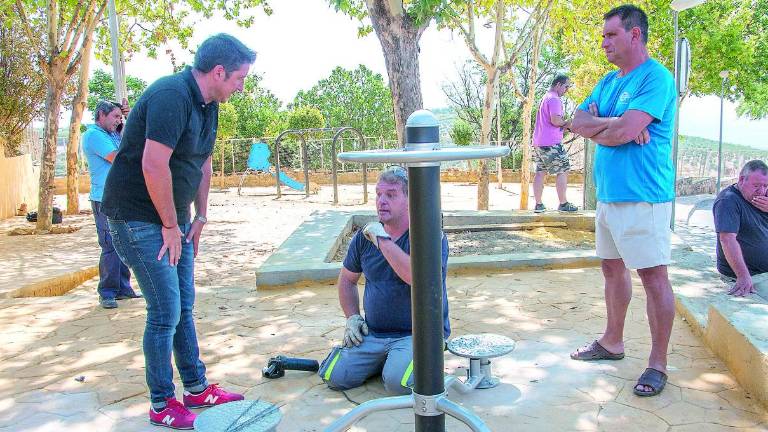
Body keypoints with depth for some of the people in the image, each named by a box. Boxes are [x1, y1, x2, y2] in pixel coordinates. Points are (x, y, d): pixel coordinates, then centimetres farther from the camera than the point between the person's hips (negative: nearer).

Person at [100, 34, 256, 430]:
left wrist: (199, 217, 14)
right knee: (165, 311, -5)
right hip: (139, 217, -9)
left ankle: (197, 389, 26)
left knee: (183, 306, 14)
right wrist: (171, 225, -18)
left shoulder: (208, 104, 8)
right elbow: (153, 166, -27)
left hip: (173, 218, 9)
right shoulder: (172, 96, -22)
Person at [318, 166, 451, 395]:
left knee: (397, 382, -29)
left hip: (418, 333, -5)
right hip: (373, 333, 5)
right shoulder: (365, 236, 5)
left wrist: (383, 240, -24)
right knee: (334, 377, -9)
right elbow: (347, 279, 20)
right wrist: (352, 317, 7)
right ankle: (382, 359, 17)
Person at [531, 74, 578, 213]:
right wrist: (567, 123, -4)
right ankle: (563, 204, 3)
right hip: (551, 143, -10)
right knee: (563, 171, -1)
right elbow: (555, 120, -22)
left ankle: (538, 204, 8)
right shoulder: (554, 99, -11)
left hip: (538, 142, 10)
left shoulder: (545, 98, 21)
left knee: (540, 172, 7)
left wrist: (564, 125, 13)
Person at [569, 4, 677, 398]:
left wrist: (595, 127, -1)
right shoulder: (609, 81, 16)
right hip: (608, 192, 9)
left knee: (653, 276, -3)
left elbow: (625, 131, -21)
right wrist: (614, 124, -11)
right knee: (613, 268, 17)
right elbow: (578, 122, 6)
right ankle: (613, 342, 32)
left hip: (642, 195, -9)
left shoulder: (656, 78, -10)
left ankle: (658, 363, 7)